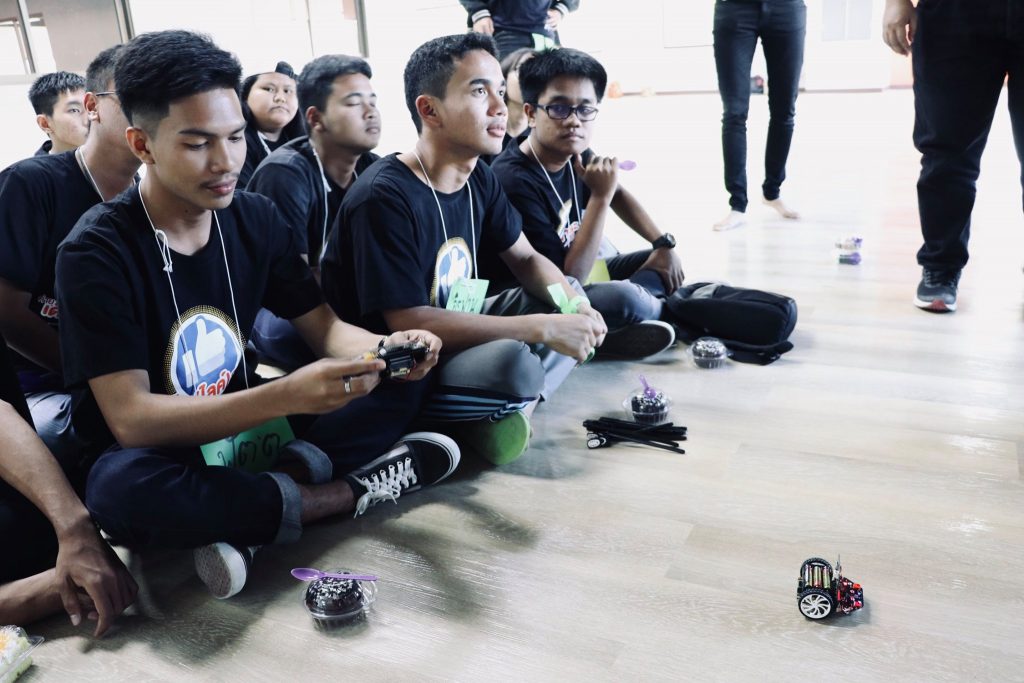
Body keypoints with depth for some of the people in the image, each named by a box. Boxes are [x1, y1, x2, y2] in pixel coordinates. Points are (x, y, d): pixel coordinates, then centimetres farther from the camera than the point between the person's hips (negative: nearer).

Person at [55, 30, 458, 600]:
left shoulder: (255, 219, -4)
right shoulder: (97, 253, -18)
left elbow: (326, 329, -2)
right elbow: (131, 419, -25)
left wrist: (383, 350, -27)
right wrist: (288, 395, -39)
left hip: (251, 432, 5)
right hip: (164, 458, -4)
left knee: (403, 381, -10)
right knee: (117, 487, -39)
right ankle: (353, 493, -20)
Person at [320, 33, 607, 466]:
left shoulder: (478, 178, 1)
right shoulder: (383, 198, -24)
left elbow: (526, 259, 9)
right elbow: (410, 324, -27)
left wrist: (574, 306, -14)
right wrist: (543, 328, -28)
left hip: (454, 331, 9)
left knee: (571, 304, 3)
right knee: (512, 363, -34)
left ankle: (508, 408, -8)